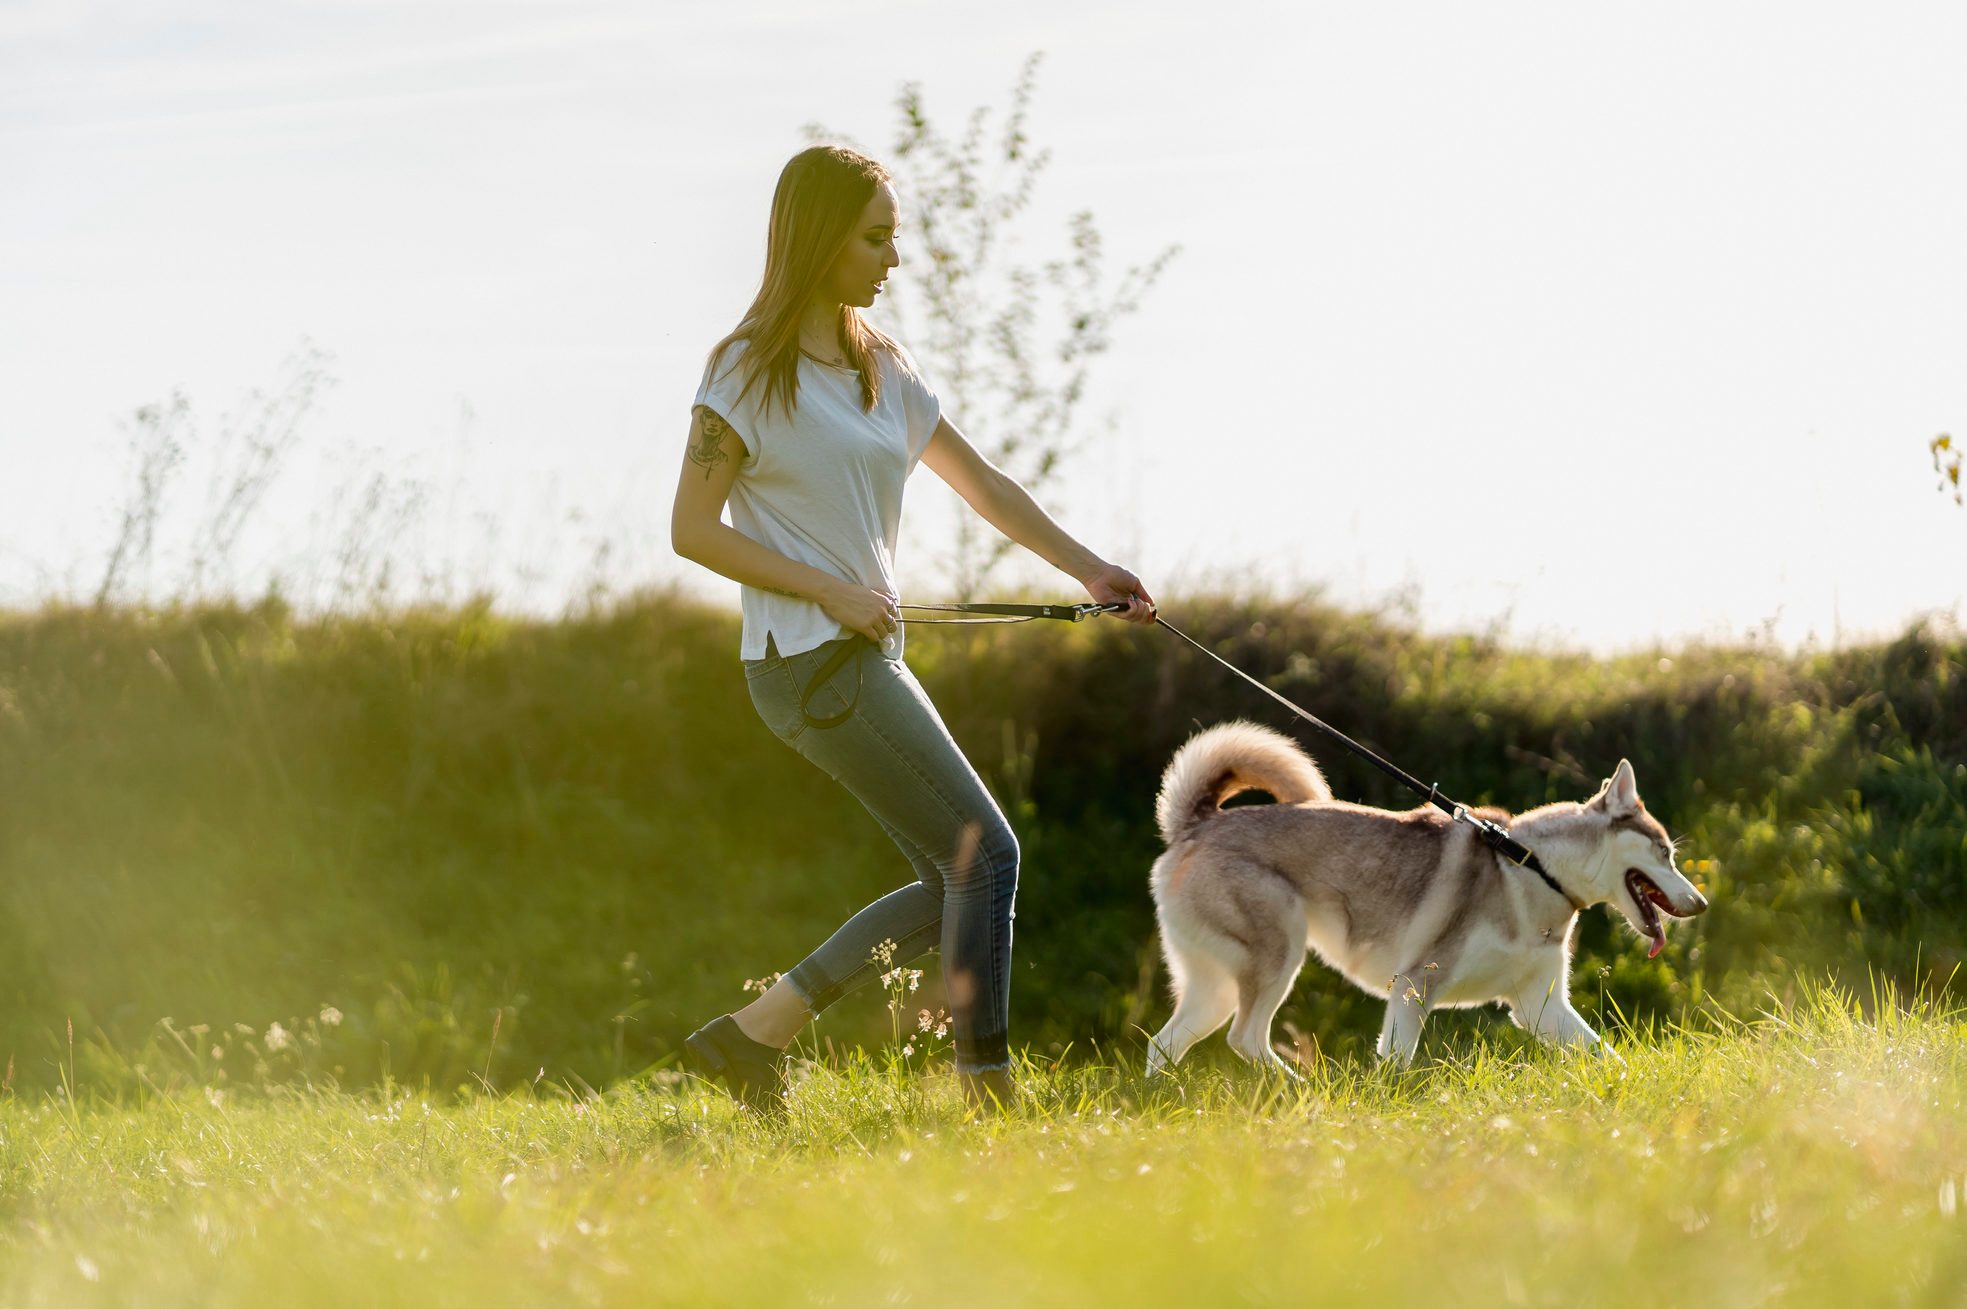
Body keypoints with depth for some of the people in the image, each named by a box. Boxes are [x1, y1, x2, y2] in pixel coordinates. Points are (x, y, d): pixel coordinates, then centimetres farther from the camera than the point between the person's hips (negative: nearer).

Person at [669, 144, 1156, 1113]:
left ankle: (749, 1035, 10)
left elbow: (983, 486, 19)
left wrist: (1087, 570, 12)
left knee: (955, 884, 5)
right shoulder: (749, 373, -9)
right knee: (985, 854, -11)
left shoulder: (882, 370, 14)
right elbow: (692, 530, -12)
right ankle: (988, 1085, -8)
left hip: (869, 655, 8)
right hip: (808, 660, -8)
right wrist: (831, 591, -16)